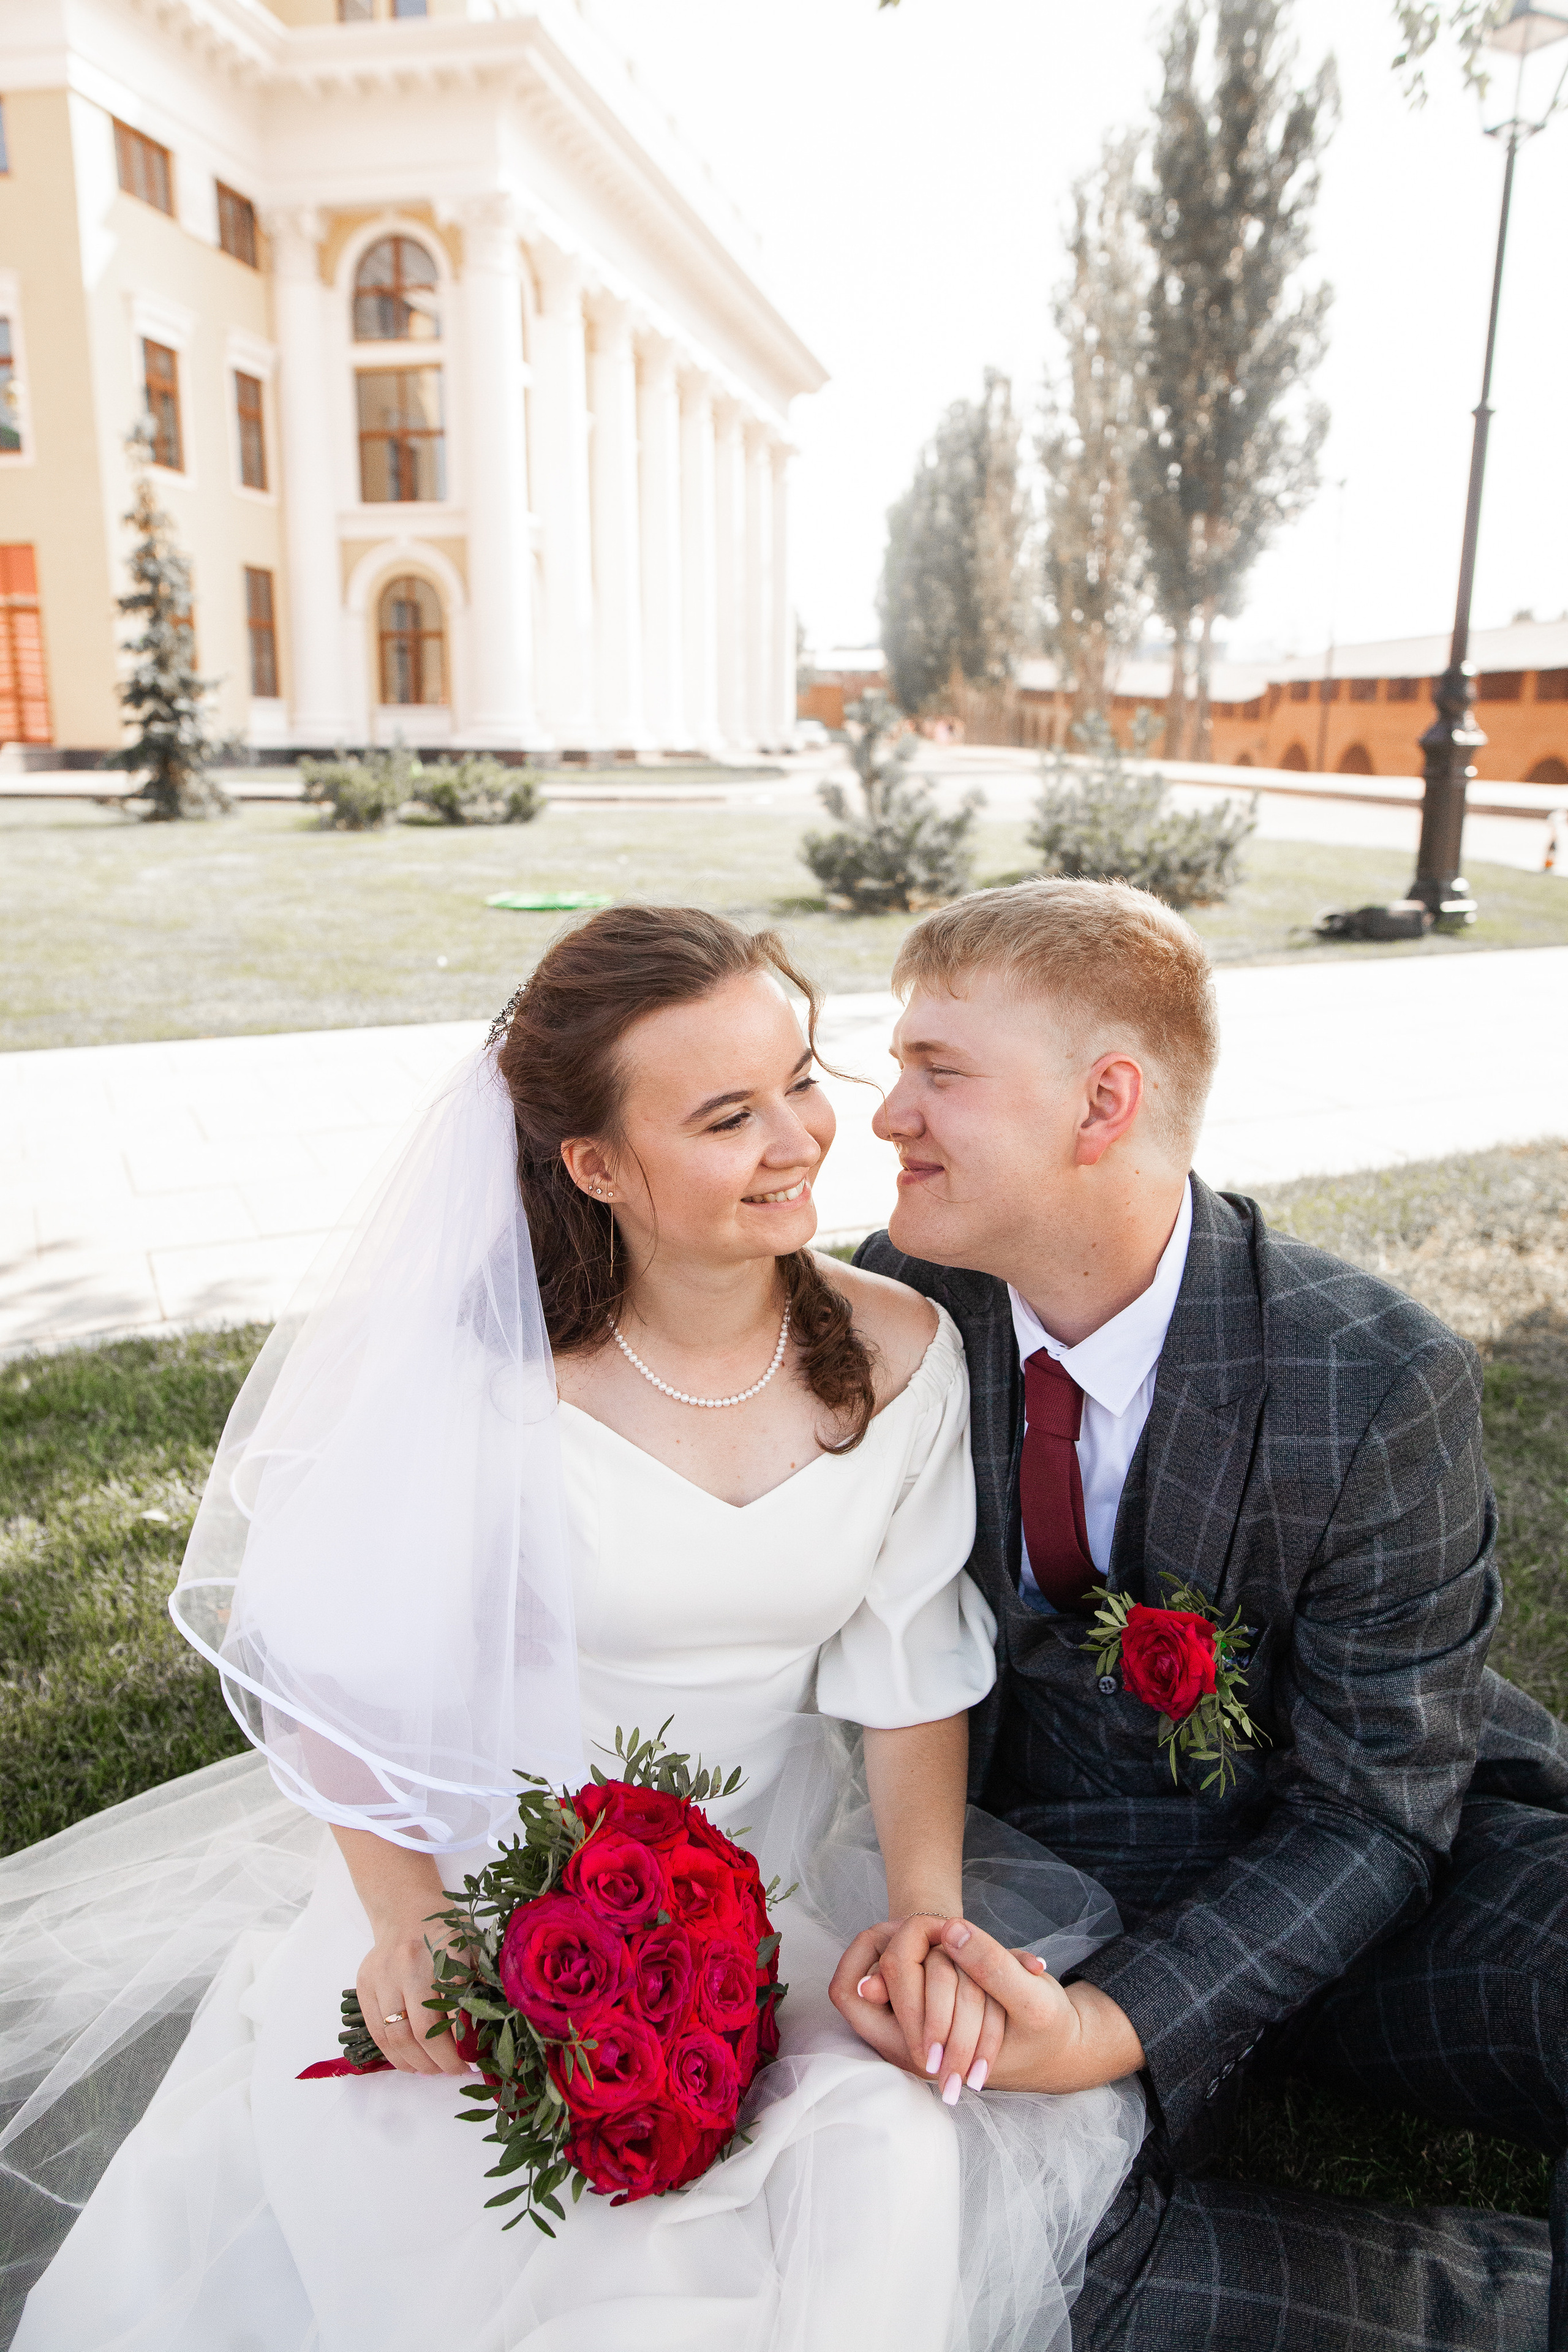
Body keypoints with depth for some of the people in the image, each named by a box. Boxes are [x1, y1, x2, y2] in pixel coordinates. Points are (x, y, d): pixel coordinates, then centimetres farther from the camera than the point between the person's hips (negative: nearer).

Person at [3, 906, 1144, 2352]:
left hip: (788, 1870, 3)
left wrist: (931, 1910, -16)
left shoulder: (900, 1354, -10)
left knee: (895, 2167, -20)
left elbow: (907, 1673, -4)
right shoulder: (480, 1367, -20)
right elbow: (323, 1646, -9)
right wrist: (402, 1911, -18)